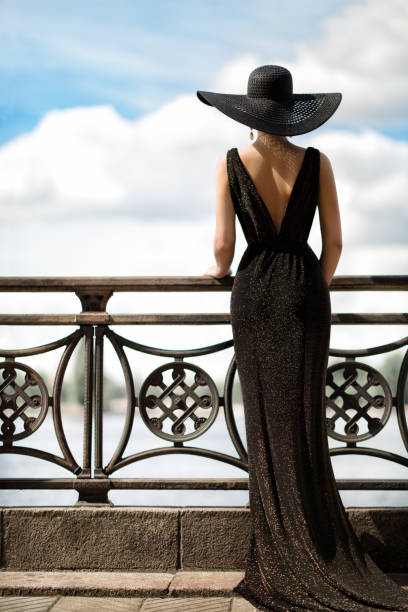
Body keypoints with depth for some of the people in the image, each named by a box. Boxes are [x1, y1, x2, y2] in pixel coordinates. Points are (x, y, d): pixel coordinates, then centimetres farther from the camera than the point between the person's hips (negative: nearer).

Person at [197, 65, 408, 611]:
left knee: (266, 419, 5)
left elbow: (223, 243, -7)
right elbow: (334, 242, -1)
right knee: (305, 420, 5)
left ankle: (285, 561, 8)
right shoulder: (317, 162, -2)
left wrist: (220, 269, 16)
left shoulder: (231, 163, -5)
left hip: (253, 289, 0)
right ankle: (320, 551, 8)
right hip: (304, 289, 1)